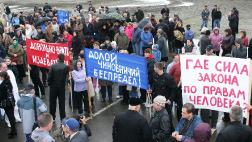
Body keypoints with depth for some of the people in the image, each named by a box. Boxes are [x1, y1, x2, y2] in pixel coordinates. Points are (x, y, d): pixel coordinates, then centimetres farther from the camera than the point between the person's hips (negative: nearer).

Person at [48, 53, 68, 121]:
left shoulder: (53, 66, -12)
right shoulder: (65, 67, -13)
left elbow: (49, 76, -10)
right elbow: (66, 76, -9)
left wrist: (49, 83, 4)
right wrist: (64, 83, 5)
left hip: (53, 86, 0)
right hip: (62, 86, 0)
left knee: (52, 101, 13)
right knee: (62, 102, 9)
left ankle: (52, 116, 21)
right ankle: (62, 117, 12)